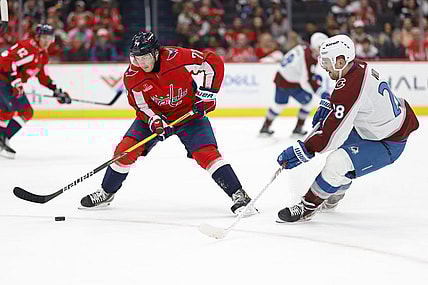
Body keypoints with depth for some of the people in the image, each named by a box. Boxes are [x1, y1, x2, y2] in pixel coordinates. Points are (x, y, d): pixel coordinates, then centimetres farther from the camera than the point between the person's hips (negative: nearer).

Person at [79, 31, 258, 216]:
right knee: (127, 149, -8)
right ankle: (106, 193, 12)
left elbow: (214, 62, -19)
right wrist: (154, 121, -28)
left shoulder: (177, 58, -28)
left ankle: (239, 196, -16)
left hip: (189, 112, -3)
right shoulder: (132, 76, -17)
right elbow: (141, 106, -9)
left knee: (206, 152, -20)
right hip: (155, 115, 3)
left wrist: (207, 93, -18)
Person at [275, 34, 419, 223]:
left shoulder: (350, 87, -30)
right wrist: (328, 107, 9)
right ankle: (333, 198, 41)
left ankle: (307, 208, -8)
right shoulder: (362, 68, -1)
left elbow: (331, 134, -30)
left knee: (337, 163, -24)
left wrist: (302, 152, -23)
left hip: (388, 144, -11)